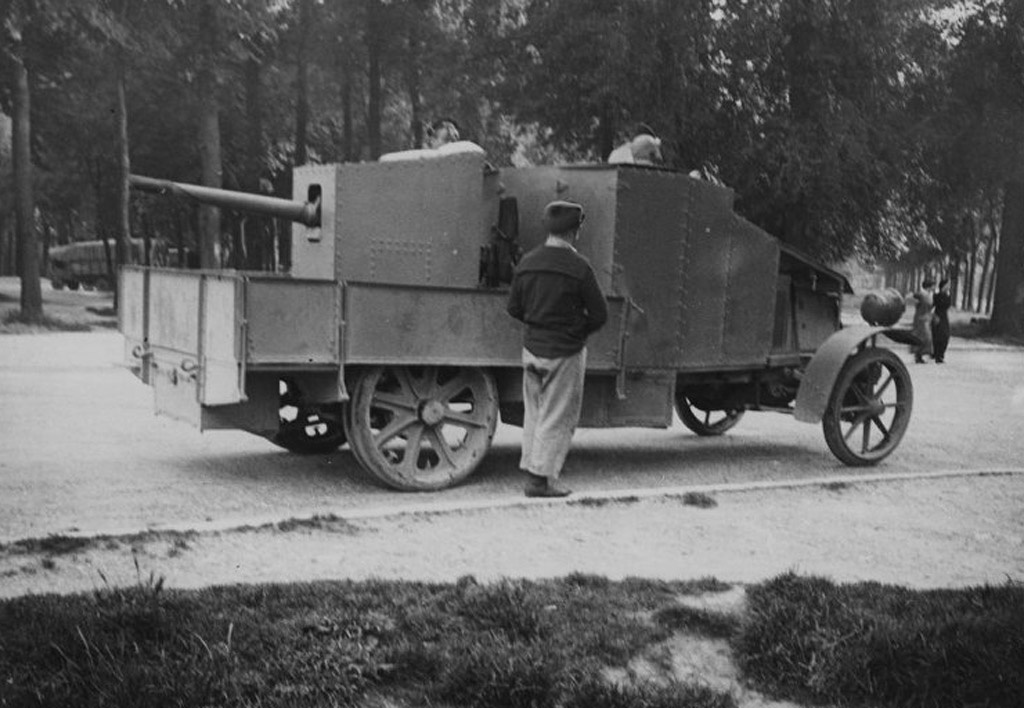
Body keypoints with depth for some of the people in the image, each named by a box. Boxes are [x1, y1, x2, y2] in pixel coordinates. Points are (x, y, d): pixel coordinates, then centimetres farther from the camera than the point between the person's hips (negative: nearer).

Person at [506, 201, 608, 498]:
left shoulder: (527, 262, 1)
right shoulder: (578, 267, -14)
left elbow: (513, 308, 8)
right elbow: (599, 314, -10)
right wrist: (578, 331, 7)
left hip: (531, 348, 5)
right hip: (565, 352, -5)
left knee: (534, 412, 18)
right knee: (558, 417, 5)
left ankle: (531, 469, 24)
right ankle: (540, 478, 5)